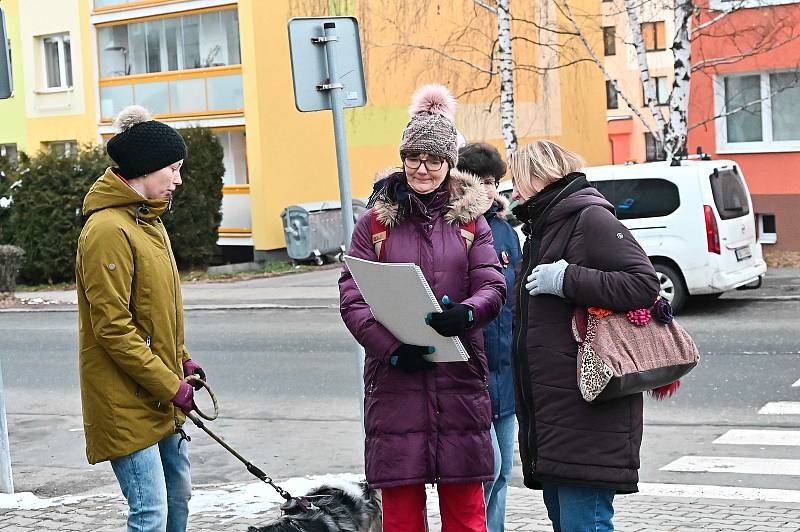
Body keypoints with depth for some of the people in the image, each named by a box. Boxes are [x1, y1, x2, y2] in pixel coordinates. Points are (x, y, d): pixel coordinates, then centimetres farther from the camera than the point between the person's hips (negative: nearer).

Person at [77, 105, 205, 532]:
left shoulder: (149, 222, 13)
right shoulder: (108, 230, -18)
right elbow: (113, 327, -21)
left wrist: (182, 361, 10)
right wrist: (169, 385, -18)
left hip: (161, 400, 10)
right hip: (127, 404, -10)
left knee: (178, 497, 18)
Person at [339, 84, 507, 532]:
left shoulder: (471, 219, 9)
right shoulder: (376, 221, 6)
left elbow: (493, 286, 0)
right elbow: (352, 298, 0)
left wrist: (465, 313, -23)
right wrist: (390, 348, -14)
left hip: (460, 378, 1)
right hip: (395, 378, 0)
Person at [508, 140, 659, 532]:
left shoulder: (591, 218, -8)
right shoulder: (541, 229, 22)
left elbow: (645, 285, -19)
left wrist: (566, 279, -18)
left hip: (587, 414, -10)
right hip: (549, 413, 10)